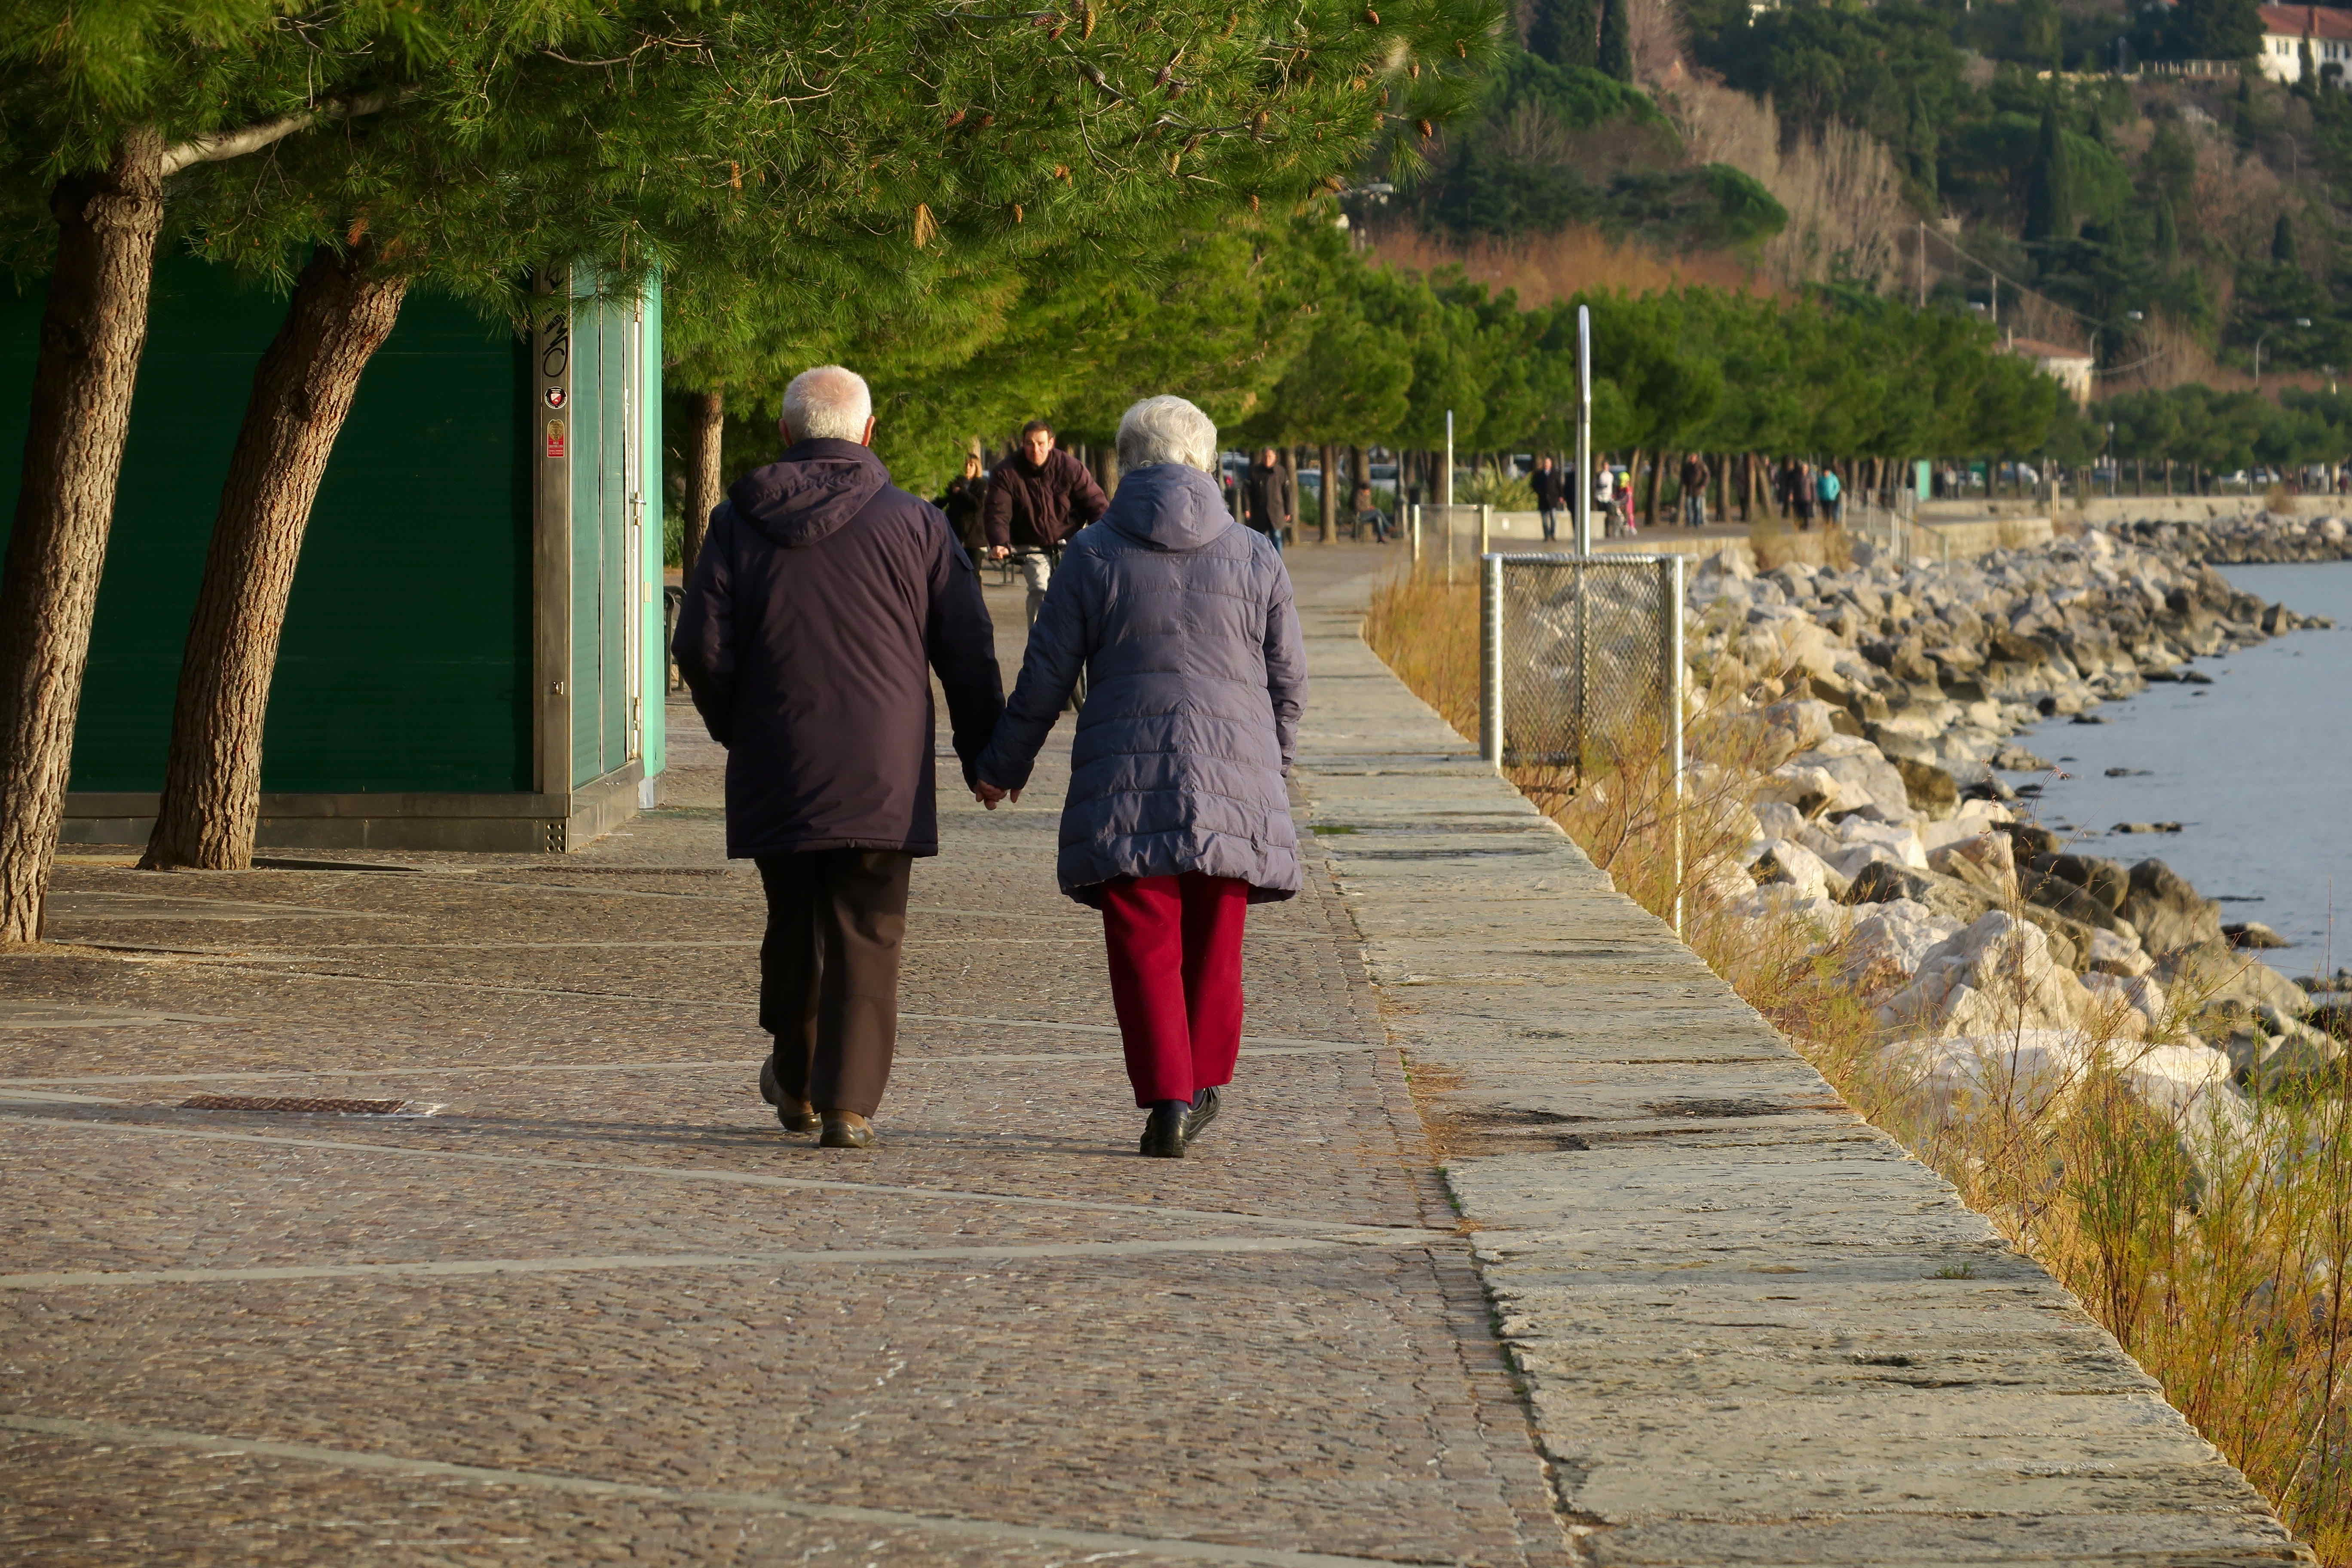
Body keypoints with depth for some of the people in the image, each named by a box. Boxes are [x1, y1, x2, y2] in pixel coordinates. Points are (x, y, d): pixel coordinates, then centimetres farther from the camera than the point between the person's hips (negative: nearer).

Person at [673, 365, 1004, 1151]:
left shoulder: (739, 522, 2)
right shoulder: (914, 523, 0)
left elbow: (702, 647, -2)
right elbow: (968, 652, 0)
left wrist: (733, 726, 16)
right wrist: (984, 756, 11)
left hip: (776, 771, 1)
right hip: (884, 777, -1)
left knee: (792, 929, 17)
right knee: (867, 937, 1)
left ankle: (795, 1083, 29)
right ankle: (849, 1104, -5)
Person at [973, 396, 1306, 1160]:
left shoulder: (1094, 555, 0)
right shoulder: (1253, 555, 5)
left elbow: (1045, 676, 2)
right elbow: (1288, 679, 11)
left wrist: (1003, 765, 16)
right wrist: (1273, 766, 28)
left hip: (1128, 778, -2)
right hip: (1234, 778, 2)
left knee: (1145, 946, 0)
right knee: (1214, 945, 13)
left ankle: (1167, 1098, -8)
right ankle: (1206, 1082, 20)